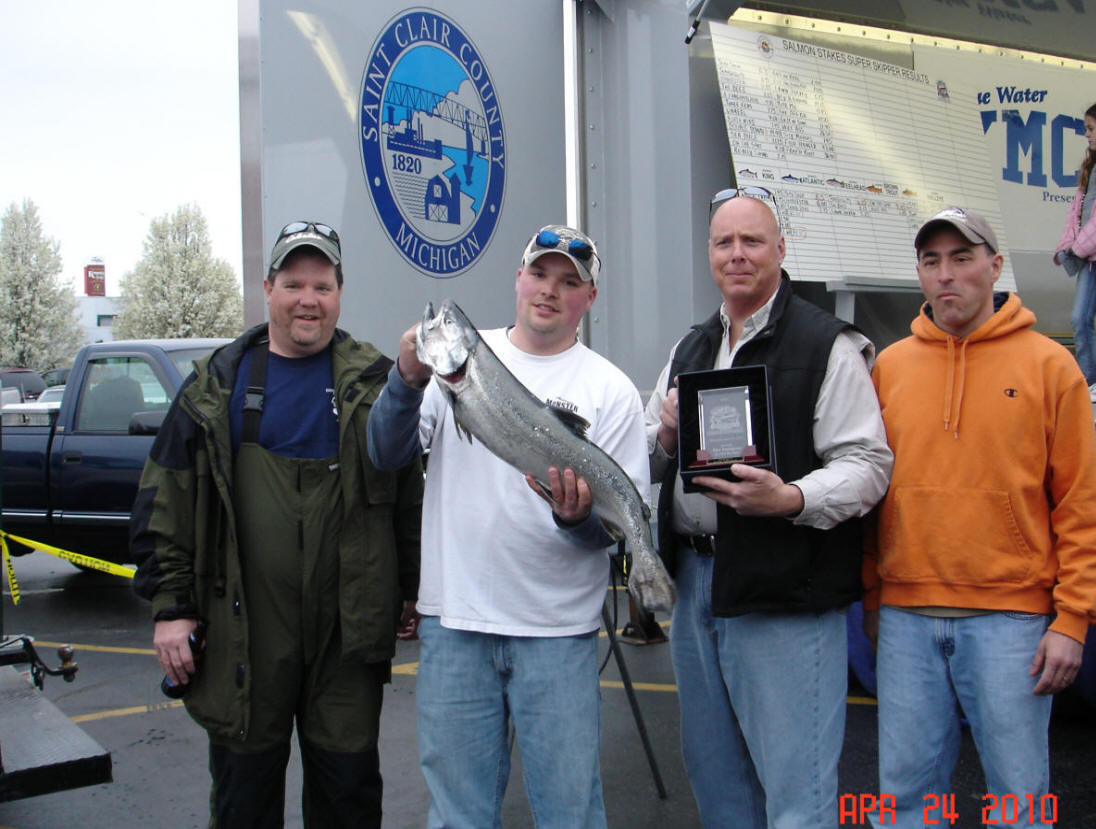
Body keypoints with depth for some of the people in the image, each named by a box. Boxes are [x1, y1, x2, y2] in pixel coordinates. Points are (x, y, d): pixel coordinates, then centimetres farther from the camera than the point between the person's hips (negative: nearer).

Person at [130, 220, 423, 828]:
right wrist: (170, 606, -1)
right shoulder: (216, 384, 5)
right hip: (243, 629, 1)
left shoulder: (375, 383, 4)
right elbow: (165, 501, 4)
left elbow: (410, 495, 8)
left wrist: (413, 592, 6)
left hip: (348, 630, 0)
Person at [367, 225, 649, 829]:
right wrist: (409, 380, -18)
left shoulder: (609, 389, 2)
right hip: (452, 621, 1)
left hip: (558, 631, -1)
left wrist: (579, 516, -22)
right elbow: (386, 455, -2)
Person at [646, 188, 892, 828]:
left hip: (785, 593, -7)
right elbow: (650, 465, 19)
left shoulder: (826, 345, -6)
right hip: (695, 583, 7)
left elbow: (868, 464, -13)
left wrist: (790, 499, -29)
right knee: (712, 770, 19)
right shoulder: (689, 351, 16)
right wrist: (667, 435, -3)